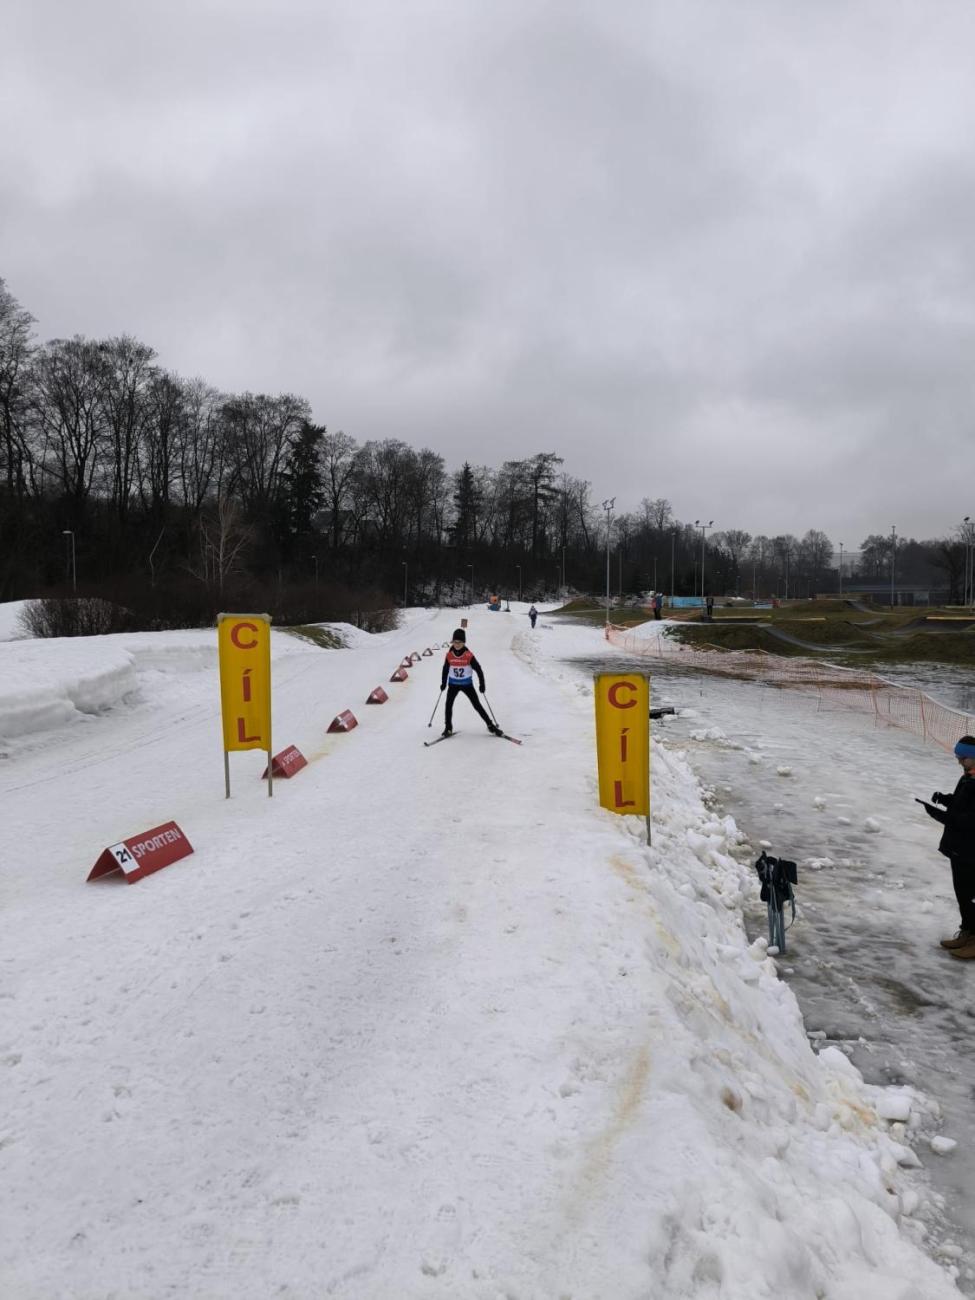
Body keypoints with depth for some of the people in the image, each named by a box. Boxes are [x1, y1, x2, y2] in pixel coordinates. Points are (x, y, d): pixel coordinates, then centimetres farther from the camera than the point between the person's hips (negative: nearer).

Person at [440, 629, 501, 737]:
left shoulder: (469, 655, -14)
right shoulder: (449, 655, -7)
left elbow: (478, 669, -7)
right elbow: (445, 669, 8)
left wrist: (482, 684, -6)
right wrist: (443, 683, 10)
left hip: (467, 684, -2)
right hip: (453, 684, 2)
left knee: (477, 705, -1)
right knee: (448, 705, -9)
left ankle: (491, 726, 5)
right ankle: (448, 728, 4)